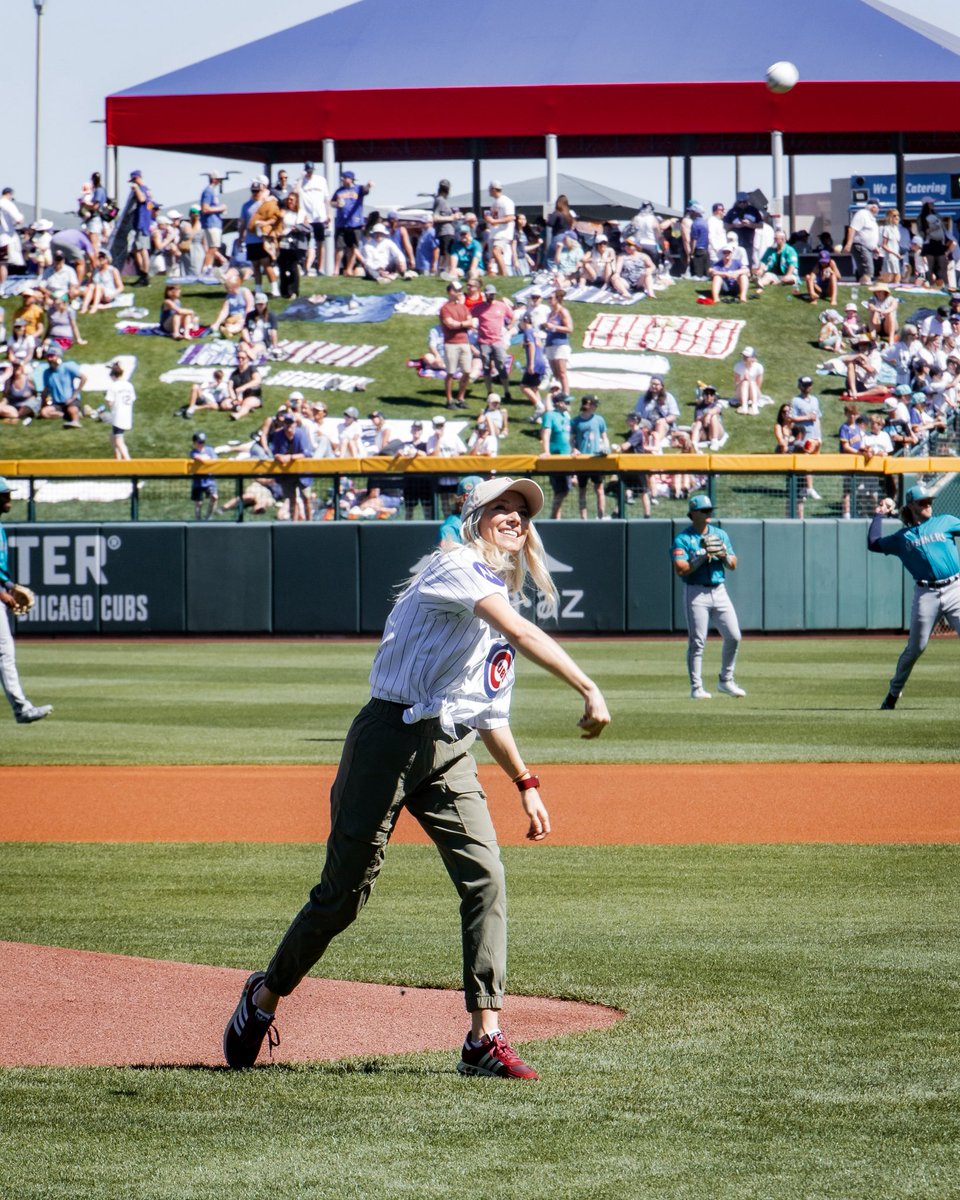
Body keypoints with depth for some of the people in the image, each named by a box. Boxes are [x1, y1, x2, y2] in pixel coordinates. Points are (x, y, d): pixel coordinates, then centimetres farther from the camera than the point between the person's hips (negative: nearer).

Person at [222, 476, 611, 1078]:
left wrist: (526, 783, 23)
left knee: (485, 877, -10)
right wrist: (589, 689, -34)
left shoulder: (501, 608, 20)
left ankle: (485, 1039, -11)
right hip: (392, 738, -7)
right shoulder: (458, 567, -8)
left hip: (451, 755, 7)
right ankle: (265, 997, 22)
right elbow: (523, 633, -24)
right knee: (344, 892, 0)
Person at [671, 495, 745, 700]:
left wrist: (723, 554, -8)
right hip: (696, 593, -5)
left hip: (719, 591, 5)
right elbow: (681, 569, -15)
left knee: (733, 637, 1)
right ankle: (696, 687, -2)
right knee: (697, 642, -6)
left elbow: (733, 565, 12)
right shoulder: (682, 538, -4)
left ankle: (726, 681, 15)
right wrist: (704, 555, -17)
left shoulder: (721, 535, 13)